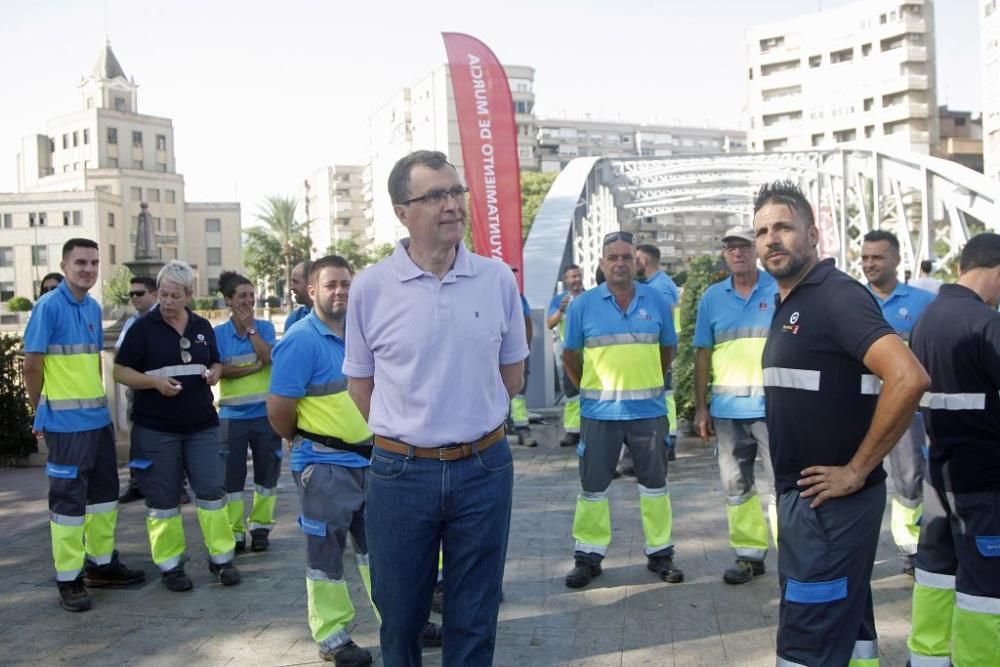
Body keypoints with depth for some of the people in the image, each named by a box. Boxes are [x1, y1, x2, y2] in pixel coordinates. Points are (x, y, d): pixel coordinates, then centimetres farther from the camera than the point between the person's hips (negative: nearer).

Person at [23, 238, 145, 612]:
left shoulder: (93, 307, 10)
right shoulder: (49, 306, -12)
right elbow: (32, 364, -12)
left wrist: (96, 397, 14)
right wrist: (40, 414, -5)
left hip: (99, 417, 8)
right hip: (66, 422, -8)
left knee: (104, 492, 15)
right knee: (68, 499, 0)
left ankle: (101, 564, 29)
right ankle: (68, 580, 10)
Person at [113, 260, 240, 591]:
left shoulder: (203, 327, 8)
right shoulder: (143, 327, -5)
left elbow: (215, 363, 20)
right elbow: (120, 371, -5)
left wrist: (214, 373, -4)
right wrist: (155, 381, -21)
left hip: (201, 425, 3)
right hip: (155, 428, -3)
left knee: (212, 490, 2)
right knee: (163, 498, 4)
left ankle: (221, 558, 13)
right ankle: (170, 565, 15)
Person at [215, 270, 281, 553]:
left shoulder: (265, 327, 3)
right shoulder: (218, 333, 0)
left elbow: (268, 357, -13)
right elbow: (218, 370, -10)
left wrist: (250, 328, -11)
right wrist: (254, 367, -14)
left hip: (265, 413, 1)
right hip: (232, 416, -1)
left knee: (266, 473, 7)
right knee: (232, 475, 2)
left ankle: (260, 527, 21)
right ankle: (235, 532, 12)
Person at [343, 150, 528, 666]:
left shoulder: (497, 279, -2)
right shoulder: (371, 287, -6)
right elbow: (360, 382, 6)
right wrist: (404, 436, 6)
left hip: (484, 469, 1)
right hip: (401, 472, -1)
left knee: (474, 621, 14)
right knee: (400, 615, 15)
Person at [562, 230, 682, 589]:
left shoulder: (657, 301, 3)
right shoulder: (583, 304, -2)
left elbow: (668, 348, 14)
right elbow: (570, 356, 6)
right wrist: (591, 388, 7)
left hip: (648, 409, 2)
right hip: (599, 411, -1)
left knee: (654, 484, 11)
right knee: (593, 486, 6)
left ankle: (660, 553, 23)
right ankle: (588, 555, 17)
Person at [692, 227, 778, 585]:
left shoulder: (780, 291, -1)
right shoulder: (712, 297, 7)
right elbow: (703, 354, 8)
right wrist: (701, 407, 5)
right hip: (727, 408, 3)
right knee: (736, 486, 11)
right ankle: (749, 554, 23)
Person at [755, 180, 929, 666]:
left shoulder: (836, 294, -16)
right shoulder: (789, 303, 13)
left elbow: (908, 379, -28)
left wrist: (857, 471, -22)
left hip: (831, 501, -9)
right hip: (803, 496, 9)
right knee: (845, 623, 19)